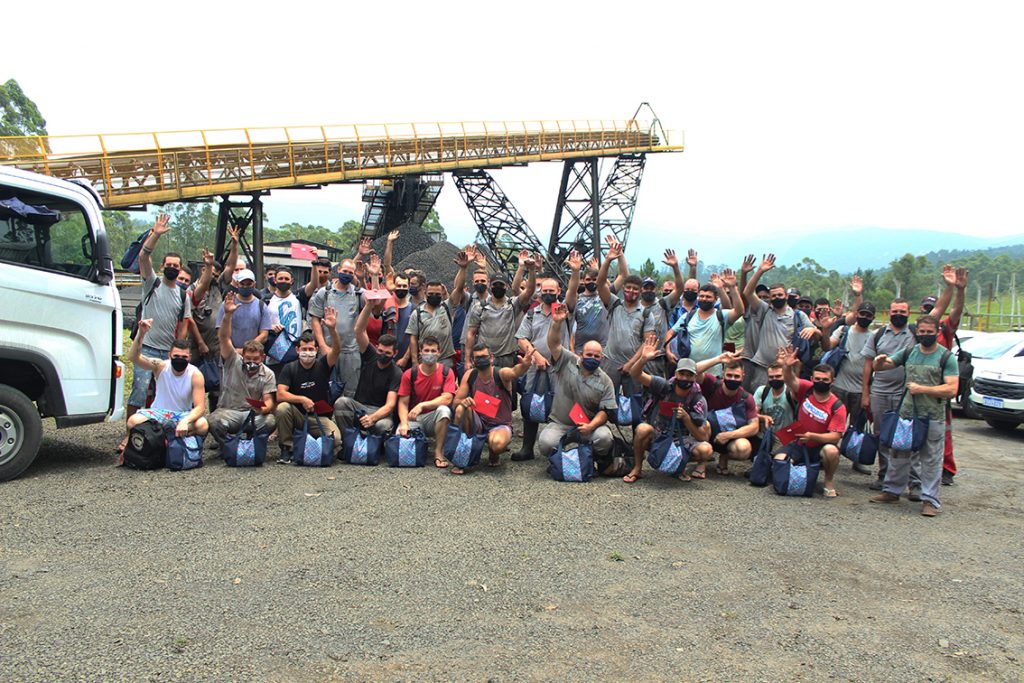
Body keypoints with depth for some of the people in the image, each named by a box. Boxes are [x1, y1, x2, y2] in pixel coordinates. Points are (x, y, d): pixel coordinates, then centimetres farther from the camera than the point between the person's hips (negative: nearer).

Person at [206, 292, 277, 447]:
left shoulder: (268, 374, 3)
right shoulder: (233, 361, 1)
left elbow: (268, 399, -4)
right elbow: (224, 338, -12)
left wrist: (265, 408, -30)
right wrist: (228, 314, -27)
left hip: (254, 414, 0)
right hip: (228, 411, 0)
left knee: (270, 421, -33)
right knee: (213, 421, -35)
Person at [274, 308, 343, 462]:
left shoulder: (322, 365, -2)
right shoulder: (290, 368, -1)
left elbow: (336, 350, -23)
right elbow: (280, 395, -12)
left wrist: (332, 329, -41)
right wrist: (302, 399, -27)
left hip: (320, 416, 0)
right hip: (297, 414, 1)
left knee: (336, 438, -28)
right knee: (282, 408, -32)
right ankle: (286, 449, -13)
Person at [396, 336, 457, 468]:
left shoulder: (446, 372, -6)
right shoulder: (409, 374, -3)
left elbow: (447, 398, -19)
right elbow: (403, 402, -4)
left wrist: (422, 405, -28)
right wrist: (404, 423, -22)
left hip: (434, 418, -1)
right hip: (413, 418, 1)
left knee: (444, 410, -34)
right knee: (399, 437, -26)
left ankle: (438, 453, -22)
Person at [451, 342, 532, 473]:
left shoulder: (501, 374, -17)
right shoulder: (470, 375, -5)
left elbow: (515, 372, -41)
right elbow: (456, 401, -1)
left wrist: (524, 365, -66)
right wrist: (463, 401, -27)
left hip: (500, 426, -3)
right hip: (478, 424, 3)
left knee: (497, 443, -38)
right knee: (461, 409, -27)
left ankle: (494, 455, 5)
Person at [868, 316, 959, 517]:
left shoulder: (946, 357, -4)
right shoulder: (909, 352, 9)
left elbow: (951, 389, -12)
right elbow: (882, 366, 13)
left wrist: (921, 389, -16)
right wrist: (880, 361, -11)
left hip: (933, 417, -4)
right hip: (906, 413, 4)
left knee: (931, 460, 2)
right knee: (898, 455, 12)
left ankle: (930, 500, 8)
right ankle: (892, 491, 24)